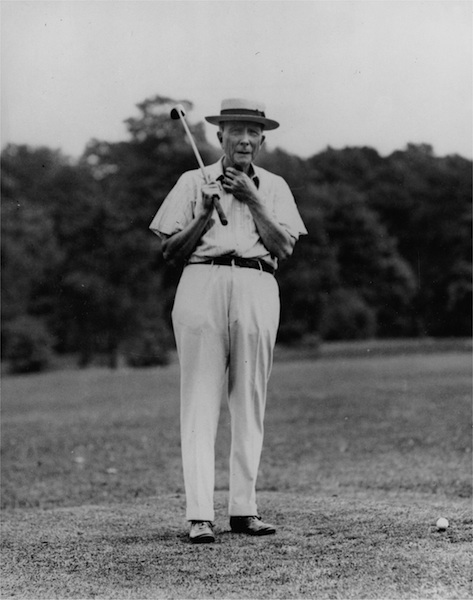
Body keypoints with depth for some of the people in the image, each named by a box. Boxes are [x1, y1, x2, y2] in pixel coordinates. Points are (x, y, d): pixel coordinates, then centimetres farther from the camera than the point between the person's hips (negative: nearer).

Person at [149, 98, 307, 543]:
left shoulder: (273, 187, 18)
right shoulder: (193, 182, 13)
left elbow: (283, 248, 4)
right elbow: (169, 251, 7)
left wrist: (252, 200, -1)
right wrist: (207, 213, -4)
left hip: (257, 290, 2)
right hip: (202, 285, -2)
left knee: (250, 400, 2)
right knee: (200, 401, -9)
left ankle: (244, 508, 7)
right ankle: (199, 514, -12)